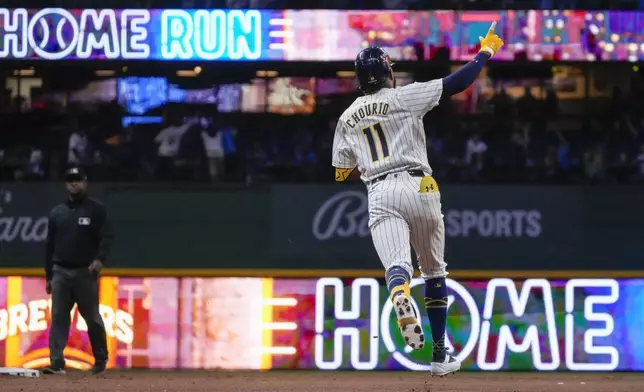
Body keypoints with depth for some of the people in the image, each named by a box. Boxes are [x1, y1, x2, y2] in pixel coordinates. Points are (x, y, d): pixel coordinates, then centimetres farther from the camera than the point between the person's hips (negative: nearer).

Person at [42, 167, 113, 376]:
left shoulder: (96, 209, 1)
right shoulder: (57, 212, 12)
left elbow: (107, 237, -7)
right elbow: (50, 245, 15)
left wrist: (100, 259, -24)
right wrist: (49, 276, 11)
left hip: (86, 272, -3)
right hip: (60, 272, 3)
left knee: (92, 318, 2)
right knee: (58, 318, -5)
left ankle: (101, 360, 19)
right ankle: (57, 364, -8)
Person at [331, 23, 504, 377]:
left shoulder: (347, 119, 15)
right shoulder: (404, 97, 4)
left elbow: (343, 175, 18)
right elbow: (458, 82, 0)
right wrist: (486, 51, 14)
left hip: (379, 196, 1)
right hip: (417, 187, -1)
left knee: (397, 264, -18)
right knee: (434, 271, 15)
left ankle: (400, 299, -57)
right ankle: (440, 353, 16)